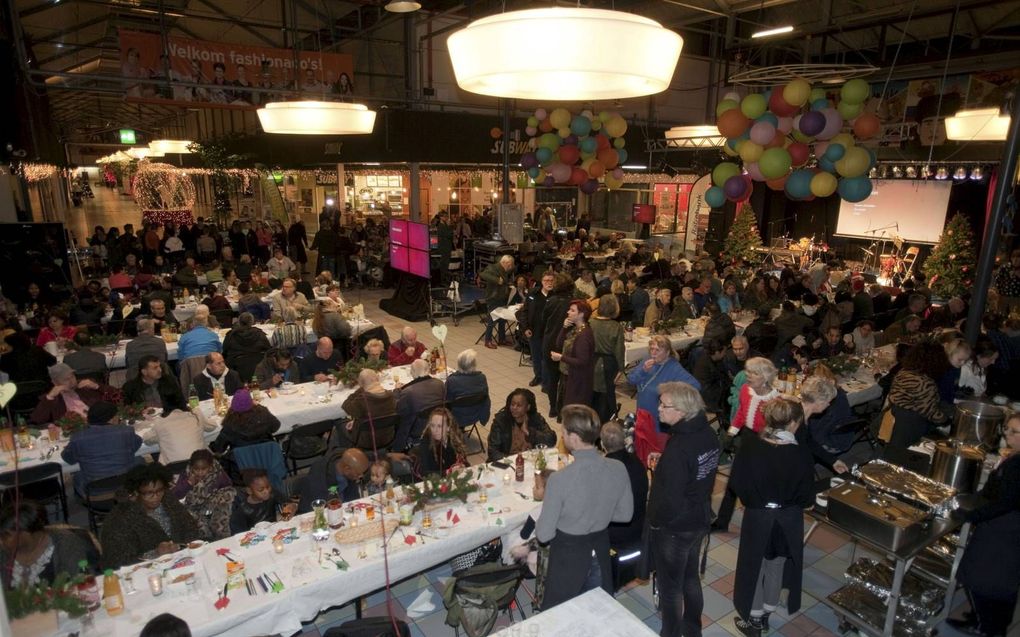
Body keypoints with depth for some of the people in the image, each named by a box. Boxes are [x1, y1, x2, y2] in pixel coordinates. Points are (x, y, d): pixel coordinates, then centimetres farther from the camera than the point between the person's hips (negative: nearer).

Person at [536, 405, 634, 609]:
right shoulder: (618, 469, -17)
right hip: (601, 550, 4)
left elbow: (544, 534, -20)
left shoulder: (559, 479, -31)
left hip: (568, 554, -4)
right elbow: (625, 514, -1)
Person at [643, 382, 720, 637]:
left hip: (673, 528, -8)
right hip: (700, 520, 8)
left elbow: (670, 500, -27)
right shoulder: (709, 434, -6)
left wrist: (655, 521, -11)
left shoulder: (678, 448, -32)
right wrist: (663, 464, 3)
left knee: (670, 587, 13)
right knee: (691, 578, 26)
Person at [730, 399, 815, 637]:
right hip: (788, 520, 1)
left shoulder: (751, 446, -19)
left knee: (755, 564, 19)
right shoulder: (802, 455, -21)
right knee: (777, 564, 23)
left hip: (757, 516, -1)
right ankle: (766, 613, 41)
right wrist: (790, 500, 10)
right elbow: (807, 498, -12)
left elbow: (735, 481, -11)